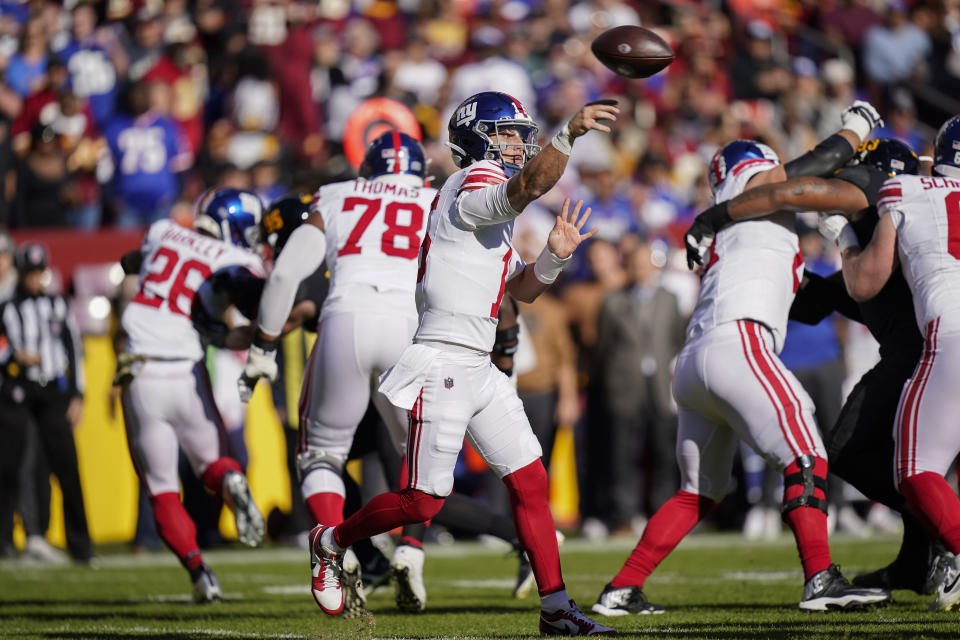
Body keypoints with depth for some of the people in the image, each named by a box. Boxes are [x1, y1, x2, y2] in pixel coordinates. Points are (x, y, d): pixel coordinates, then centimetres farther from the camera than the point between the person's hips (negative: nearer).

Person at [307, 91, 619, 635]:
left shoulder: (496, 209, 18)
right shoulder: (472, 192, -12)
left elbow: (521, 290, 20)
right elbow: (530, 185, -33)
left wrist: (554, 256, 2)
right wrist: (570, 132, -41)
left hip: (480, 371, 10)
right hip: (443, 363, -10)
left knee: (530, 482, 4)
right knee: (424, 501, -4)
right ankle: (332, 542, 20)